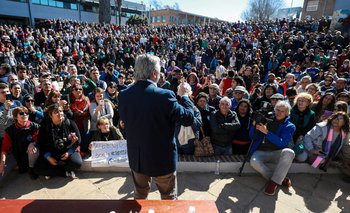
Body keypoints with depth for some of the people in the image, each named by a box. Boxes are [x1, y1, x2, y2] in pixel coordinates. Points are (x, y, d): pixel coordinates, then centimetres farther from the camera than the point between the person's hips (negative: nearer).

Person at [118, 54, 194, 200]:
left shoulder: (124, 95, -10)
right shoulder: (164, 96, -25)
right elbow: (188, 118, -17)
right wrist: (184, 96, -2)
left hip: (136, 157, 5)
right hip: (162, 158, -4)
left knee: (140, 195, 28)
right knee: (169, 198, 20)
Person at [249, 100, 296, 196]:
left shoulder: (289, 126, 7)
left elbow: (282, 143, -11)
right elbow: (252, 137, 9)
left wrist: (266, 132, -21)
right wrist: (254, 124, -10)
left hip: (276, 153, 0)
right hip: (261, 151, 1)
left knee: (289, 153, -33)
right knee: (254, 161, -32)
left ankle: (274, 181, -21)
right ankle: (280, 179, -12)